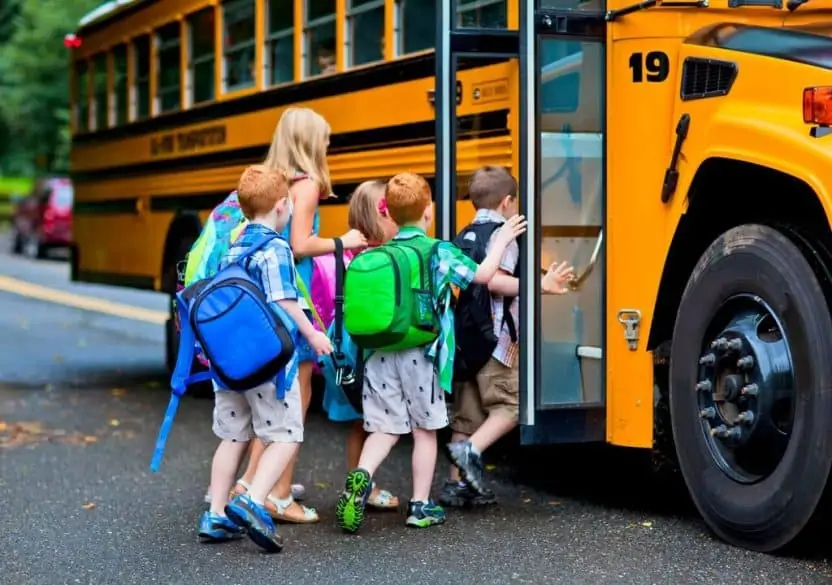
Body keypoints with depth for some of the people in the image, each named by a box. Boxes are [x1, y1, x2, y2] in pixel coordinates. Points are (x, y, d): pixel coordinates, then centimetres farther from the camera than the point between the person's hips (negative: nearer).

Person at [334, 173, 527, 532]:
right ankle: (420, 506, 14)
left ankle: (361, 476, -19)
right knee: (425, 429, 9)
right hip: (420, 356, -4)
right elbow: (482, 274, -4)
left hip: (379, 354, 4)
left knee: (385, 427, 7)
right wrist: (502, 239, 8)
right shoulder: (438, 252, -6)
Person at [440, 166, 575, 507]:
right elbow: (493, 280, -22)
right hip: (494, 337, -8)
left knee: (467, 412, 11)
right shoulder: (502, 233, -9)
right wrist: (541, 286, -22)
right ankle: (470, 451, -21)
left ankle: (457, 484, 12)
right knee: (510, 404, -3)